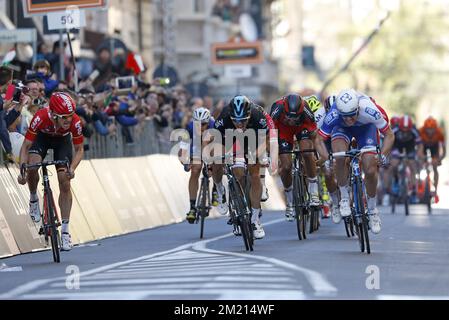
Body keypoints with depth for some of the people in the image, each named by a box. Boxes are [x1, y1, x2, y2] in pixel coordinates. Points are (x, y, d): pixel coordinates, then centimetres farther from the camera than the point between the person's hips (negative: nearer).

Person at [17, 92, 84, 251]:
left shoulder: (75, 122, -35)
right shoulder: (41, 118, -39)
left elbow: (79, 149, -19)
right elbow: (26, 146, -29)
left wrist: (72, 169, -36)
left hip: (62, 140, 1)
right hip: (42, 137, -1)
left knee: (65, 184, -9)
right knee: (32, 166, -30)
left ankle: (65, 231, -2)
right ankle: (33, 199, 1)